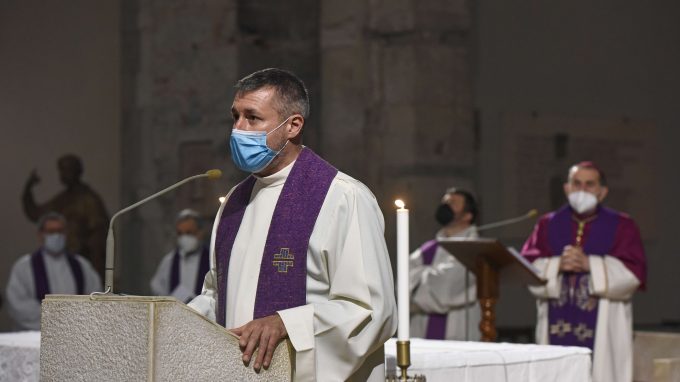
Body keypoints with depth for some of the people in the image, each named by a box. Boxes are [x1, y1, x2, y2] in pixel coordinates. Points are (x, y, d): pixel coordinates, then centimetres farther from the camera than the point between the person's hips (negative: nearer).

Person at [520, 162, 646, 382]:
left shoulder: (622, 227, 5)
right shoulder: (548, 225, 13)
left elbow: (634, 273, -6)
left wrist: (589, 265, -16)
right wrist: (557, 265, -15)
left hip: (603, 330, -2)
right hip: (557, 329, 2)